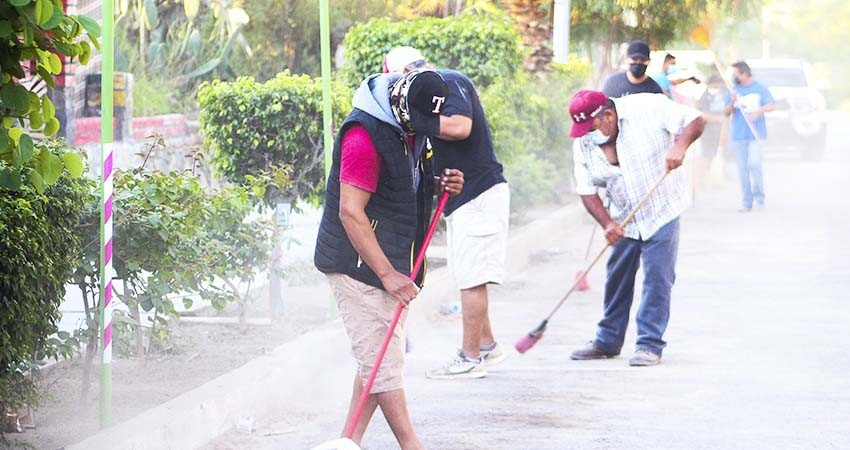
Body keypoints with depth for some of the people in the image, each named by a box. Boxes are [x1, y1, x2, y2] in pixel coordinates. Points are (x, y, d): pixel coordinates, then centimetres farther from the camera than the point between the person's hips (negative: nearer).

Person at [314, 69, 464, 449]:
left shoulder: (411, 127, 8)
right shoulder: (365, 135, -21)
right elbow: (350, 212, -23)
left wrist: (445, 185, 1)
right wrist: (387, 274, -26)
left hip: (392, 263, 9)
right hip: (358, 263, -9)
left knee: (378, 359, 9)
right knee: (383, 361, -7)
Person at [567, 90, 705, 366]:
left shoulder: (648, 108, -18)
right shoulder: (584, 144, -6)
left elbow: (695, 120, -15)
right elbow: (587, 191, -3)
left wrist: (680, 145, -34)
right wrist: (607, 223, -17)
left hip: (662, 211, -4)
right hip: (624, 219, 4)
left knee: (657, 278, -7)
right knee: (617, 279, 8)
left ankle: (650, 345, -2)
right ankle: (608, 342, 20)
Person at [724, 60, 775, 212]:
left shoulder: (760, 88, 3)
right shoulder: (734, 90, 11)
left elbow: (771, 105, -3)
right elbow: (727, 112, 10)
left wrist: (759, 110, -21)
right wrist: (732, 102, -10)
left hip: (755, 134, -4)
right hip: (738, 135, 4)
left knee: (754, 164, -17)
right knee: (742, 169, 2)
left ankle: (759, 198, -3)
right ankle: (746, 203, 7)